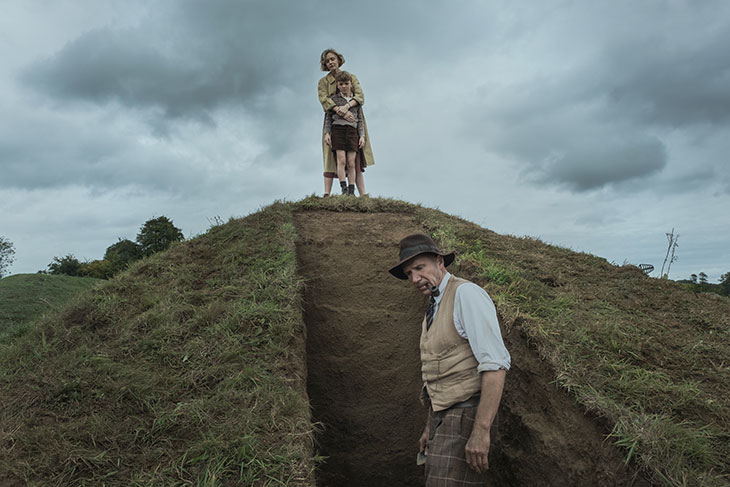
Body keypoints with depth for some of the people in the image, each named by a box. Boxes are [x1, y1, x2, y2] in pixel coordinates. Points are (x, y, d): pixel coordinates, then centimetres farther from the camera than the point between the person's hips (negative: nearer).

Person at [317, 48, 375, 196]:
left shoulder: (351, 77, 11)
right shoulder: (323, 82, 9)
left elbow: (360, 96, -5)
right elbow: (324, 100, -9)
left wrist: (347, 106, -26)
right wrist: (339, 110, -28)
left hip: (353, 123, 1)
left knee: (356, 160, -2)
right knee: (331, 159, -9)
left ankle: (363, 194, -4)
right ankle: (326, 194, -14)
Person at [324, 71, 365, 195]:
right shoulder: (334, 99, 10)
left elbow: (360, 120, 14)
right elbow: (328, 117, 8)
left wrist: (362, 136, 5)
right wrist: (327, 133, -2)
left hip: (352, 131, 2)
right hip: (338, 129, -1)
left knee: (351, 163, -3)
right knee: (341, 160, -12)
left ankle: (351, 191, -2)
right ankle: (344, 188, -12)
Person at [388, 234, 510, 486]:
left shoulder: (466, 294, -13)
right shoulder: (433, 309, 16)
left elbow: (495, 363, -21)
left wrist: (481, 431, -25)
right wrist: (430, 428, 21)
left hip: (465, 415, -9)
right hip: (443, 417, 9)